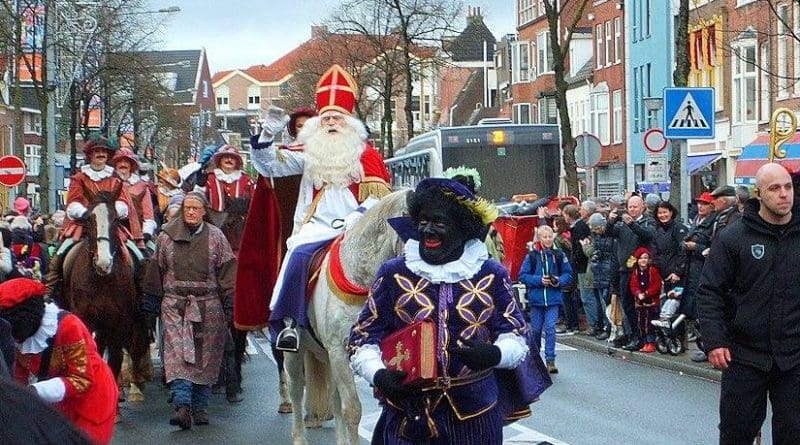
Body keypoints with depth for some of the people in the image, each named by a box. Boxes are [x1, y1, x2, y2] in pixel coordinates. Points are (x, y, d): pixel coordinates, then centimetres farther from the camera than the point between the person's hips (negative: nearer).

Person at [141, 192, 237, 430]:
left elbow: (227, 271, 3)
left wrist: (230, 302, -3)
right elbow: (156, 269, 12)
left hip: (208, 306, 0)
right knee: (177, 353, -12)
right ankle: (182, 406, -18)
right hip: (175, 305, 0)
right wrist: (151, 298, 12)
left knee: (205, 356, 5)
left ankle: (200, 407, 16)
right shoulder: (167, 236, 5)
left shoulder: (216, 237, 4)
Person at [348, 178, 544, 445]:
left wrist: (495, 354, -19)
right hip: (408, 414, 0)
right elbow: (364, 336, 3)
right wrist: (378, 374, -17)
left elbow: (516, 335, 4)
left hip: (476, 413, 1)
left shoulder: (491, 275, 3)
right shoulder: (395, 273, 2)